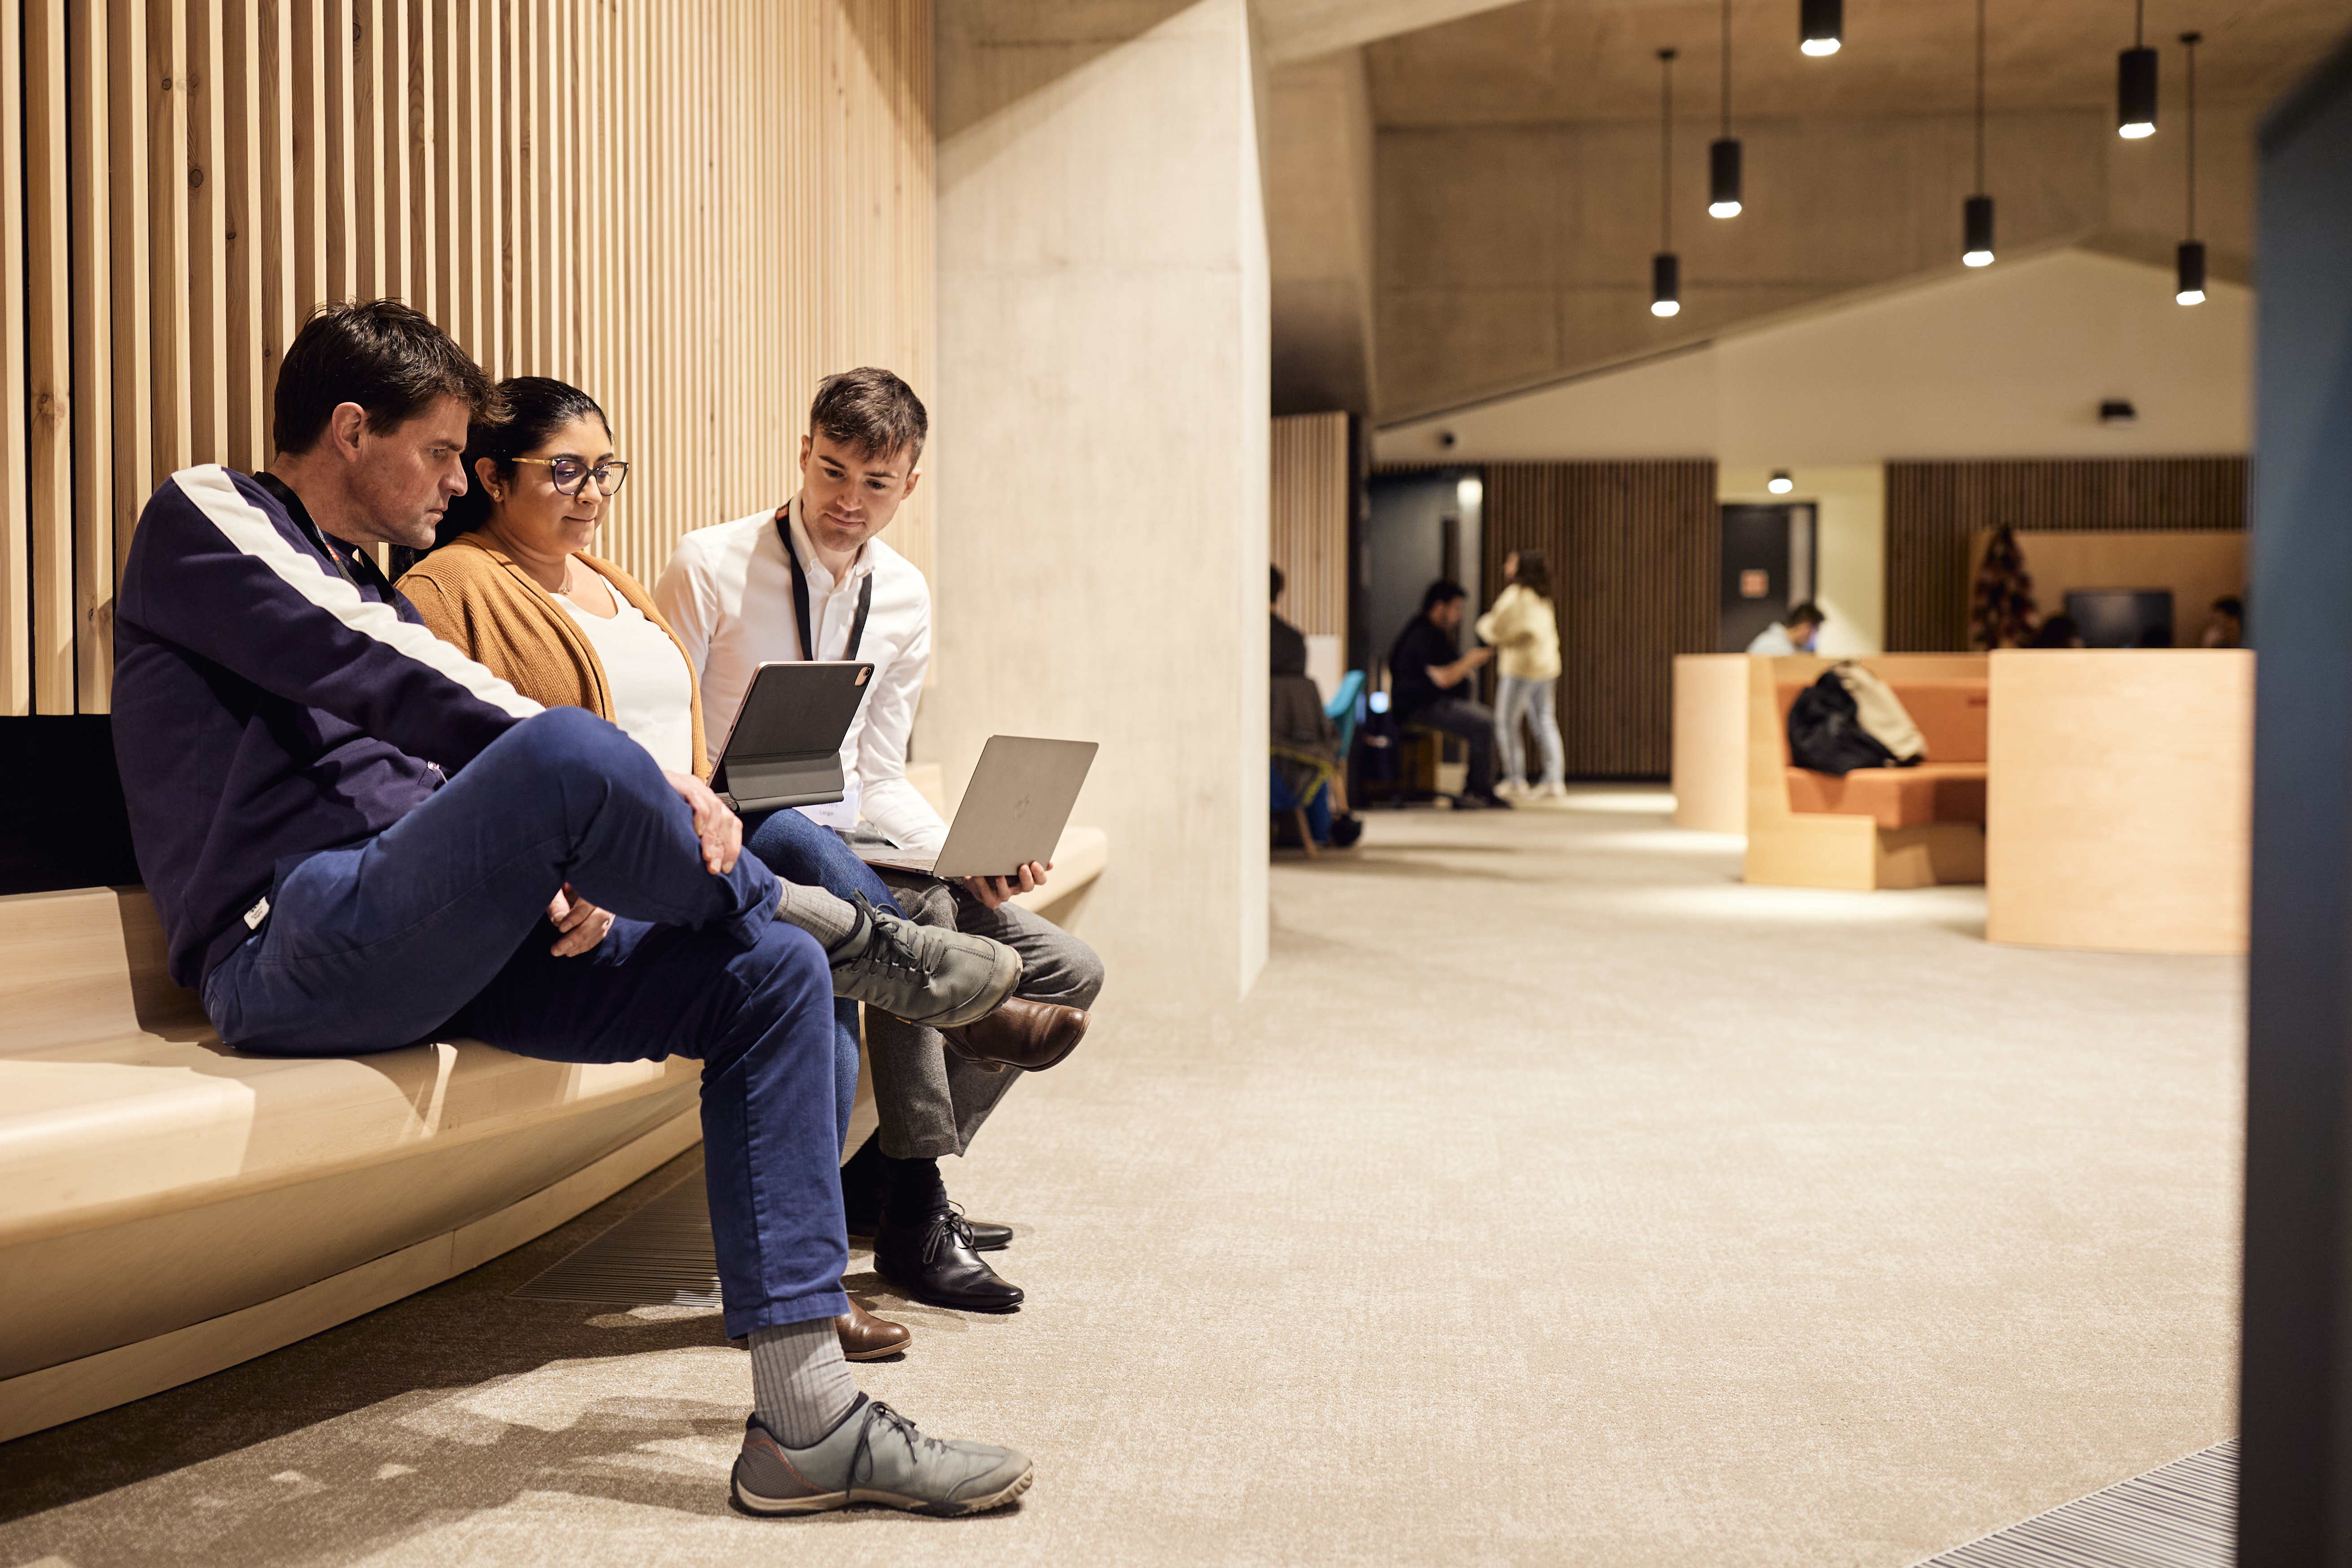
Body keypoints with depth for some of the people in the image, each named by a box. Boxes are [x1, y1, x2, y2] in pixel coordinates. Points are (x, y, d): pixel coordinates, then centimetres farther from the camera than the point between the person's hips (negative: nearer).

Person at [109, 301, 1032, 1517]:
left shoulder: (372, 596, 29)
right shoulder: (204, 519, 4)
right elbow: (395, 686, -13)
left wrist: (576, 866, 0)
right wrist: (643, 792, -19)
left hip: (432, 952, 9)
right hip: (297, 947, -9)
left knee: (772, 975, -7)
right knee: (567, 750, -35)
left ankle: (804, 1418, -13)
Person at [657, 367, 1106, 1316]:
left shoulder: (904, 598, 10)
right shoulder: (709, 568, -6)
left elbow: (879, 779, 12)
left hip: (849, 852, 6)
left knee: (1067, 973, -7)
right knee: (916, 910, -35)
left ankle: (882, 1179, 2)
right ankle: (914, 1217, -23)